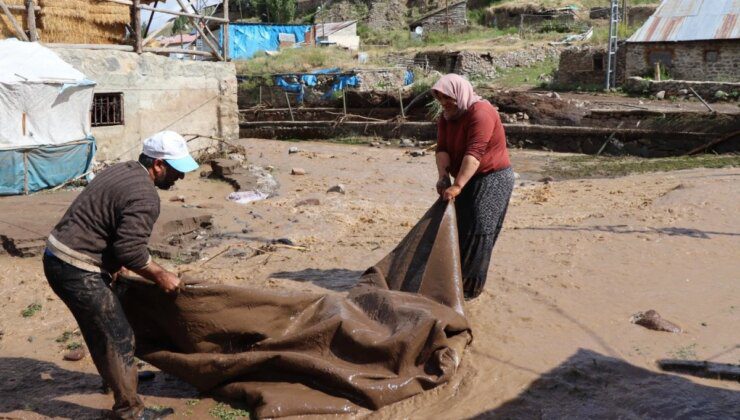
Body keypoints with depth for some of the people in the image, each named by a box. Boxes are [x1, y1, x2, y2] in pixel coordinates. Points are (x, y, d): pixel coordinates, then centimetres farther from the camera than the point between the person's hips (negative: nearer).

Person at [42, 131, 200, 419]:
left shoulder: (122, 171, 12)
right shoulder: (145, 196, -19)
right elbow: (131, 248, -24)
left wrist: (113, 264, 21)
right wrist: (160, 276, -10)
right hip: (77, 271, -10)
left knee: (101, 328, 26)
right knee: (117, 336, -2)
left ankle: (119, 375, 45)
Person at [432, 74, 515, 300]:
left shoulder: (481, 113, -23)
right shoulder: (446, 117, 3)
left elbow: (474, 153, -32)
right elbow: (442, 149, -7)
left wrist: (458, 186, -38)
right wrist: (443, 176, -24)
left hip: (492, 178, -8)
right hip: (468, 179, 8)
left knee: (478, 231, -10)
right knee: (456, 227, 9)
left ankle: (472, 287, -4)